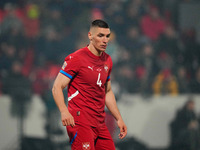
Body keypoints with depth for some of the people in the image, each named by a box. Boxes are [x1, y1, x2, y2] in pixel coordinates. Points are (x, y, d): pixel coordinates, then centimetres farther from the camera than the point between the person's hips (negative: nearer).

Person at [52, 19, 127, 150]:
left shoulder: (107, 61, 14)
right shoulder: (76, 58, -8)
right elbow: (57, 87, -11)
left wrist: (119, 119, 20)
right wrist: (64, 112, -27)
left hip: (100, 123, 7)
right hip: (79, 122, -7)